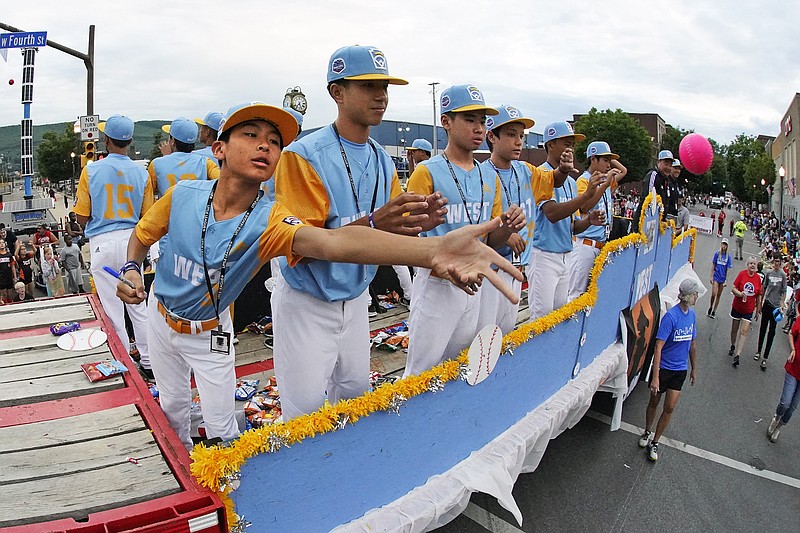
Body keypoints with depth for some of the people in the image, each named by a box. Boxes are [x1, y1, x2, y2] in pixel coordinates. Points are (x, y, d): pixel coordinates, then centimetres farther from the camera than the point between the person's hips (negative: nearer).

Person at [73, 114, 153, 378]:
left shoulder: (91, 170, -6)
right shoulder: (141, 173, -1)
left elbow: (81, 217, -4)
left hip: (102, 243, -2)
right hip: (131, 240, 3)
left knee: (112, 308, 6)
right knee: (137, 305, 11)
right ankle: (148, 362, 17)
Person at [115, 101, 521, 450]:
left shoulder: (269, 220, -30)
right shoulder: (182, 195, -23)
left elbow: (331, 240, -53)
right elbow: (142, 234, 2)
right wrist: (131, 269, -19)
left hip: (209, 333, -2)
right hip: (160, 318, 2)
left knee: (221, 427, 7)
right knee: (171, 405, 24)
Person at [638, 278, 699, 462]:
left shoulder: (692, 315, 2)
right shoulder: (671, 316, -21)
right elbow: (658, 346, -25)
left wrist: (694, 368, 21)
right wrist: (655, 377, -28)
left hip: (680, 370, 5)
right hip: (663, 368, -5)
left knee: (669, 408, 3)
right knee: (654, 403, 14)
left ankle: (654, 442, 18)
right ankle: (647, 432, 37)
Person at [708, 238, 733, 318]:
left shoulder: (728, 256, -3)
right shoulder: (717, 253, -4)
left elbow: (728, 269, -1)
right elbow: (713, 265, 1)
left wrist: (726, 280, -3)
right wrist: (711, 276, -2)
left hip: (723, 278, 1)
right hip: (716, 277, -1)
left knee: (719, 295, 9)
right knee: (714, 294, -10)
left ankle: (714, 311, 20)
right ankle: (710, 308, 13)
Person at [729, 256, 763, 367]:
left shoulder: (758, 278, -3)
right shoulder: (742, 274, -9)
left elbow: (758, 296, 7)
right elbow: (733, 289, -7)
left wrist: (758, 310, 12)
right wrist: (740, 294, -28)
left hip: (749, 310, 1)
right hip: (737, 307, -1)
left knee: (744, 331, -7)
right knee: (734, 329, 13)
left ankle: (737, 355, -7)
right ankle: (732, 346, 38)